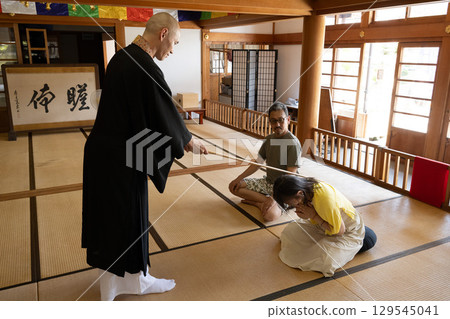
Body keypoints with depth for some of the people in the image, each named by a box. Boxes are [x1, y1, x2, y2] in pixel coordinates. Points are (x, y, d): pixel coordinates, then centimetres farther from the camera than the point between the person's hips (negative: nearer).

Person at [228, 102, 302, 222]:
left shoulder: (293, 143, -18)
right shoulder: (269, 139, 5)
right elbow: (258, 163, 13)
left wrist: (275, 199, -30)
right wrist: (238, 179, 5)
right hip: (267, 182, 8)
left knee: (270, 214, -35)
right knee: (234, 187, -3)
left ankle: (256, 202, -4)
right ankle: (266, 200, -8)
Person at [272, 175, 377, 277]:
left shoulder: (325, 198, -40)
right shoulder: (308, 188, -16)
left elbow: (339, 230, -27)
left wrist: (313, 215, -29)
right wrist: (305, 214, -26)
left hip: (347, 232, -7)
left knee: (325, 259, -32)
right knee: (289, 231, -1)